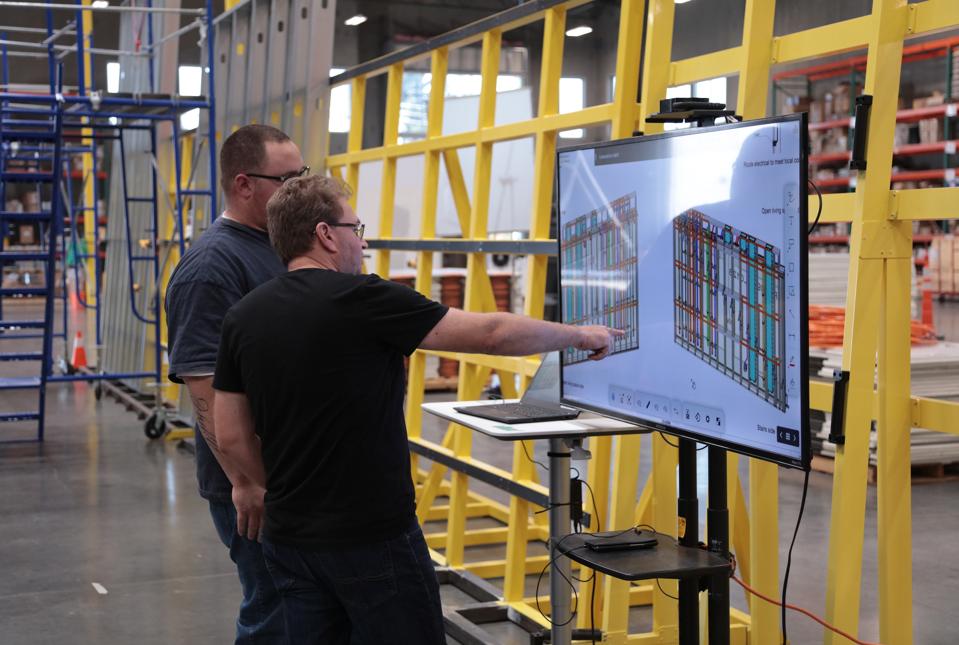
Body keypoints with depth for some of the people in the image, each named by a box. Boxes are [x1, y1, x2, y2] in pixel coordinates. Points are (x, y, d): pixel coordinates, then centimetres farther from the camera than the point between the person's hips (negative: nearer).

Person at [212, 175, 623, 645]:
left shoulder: (243, 317, 3)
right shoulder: (362, 299, -14)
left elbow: (231, 437, 6)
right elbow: (490, 333, -11)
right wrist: (578, 335, 3)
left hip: (288, 537, 6)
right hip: (373, 536, -6)